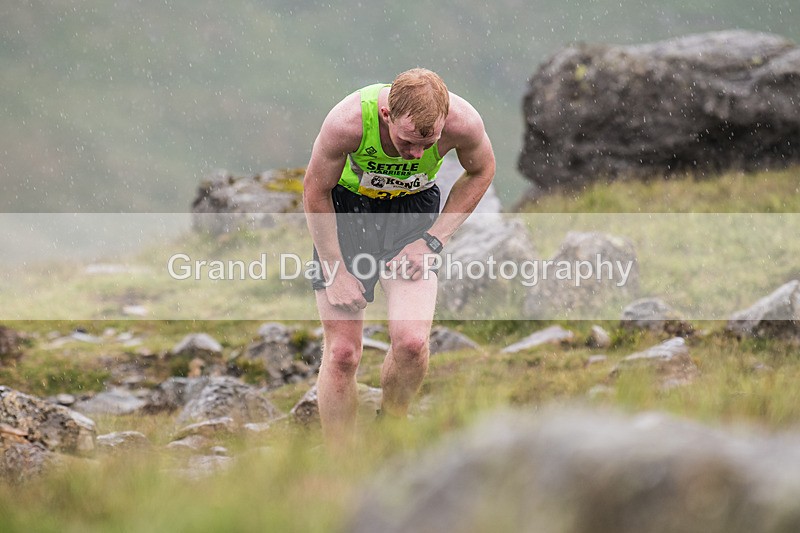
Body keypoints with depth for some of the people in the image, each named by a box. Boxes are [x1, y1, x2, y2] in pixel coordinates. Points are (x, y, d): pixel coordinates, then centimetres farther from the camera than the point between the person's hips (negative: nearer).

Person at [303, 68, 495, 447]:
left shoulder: (463, 122, -29)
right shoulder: (347, 121, -34)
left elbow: (481, 171, -4)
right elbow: (315, 192, -15)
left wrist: (432, 240, -10)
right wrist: (336, 271, -12)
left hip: (414, 207, 1)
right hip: (345, 205, -1)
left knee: (411, 342, -17)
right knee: (341, 352, -7)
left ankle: (391, 426, 13)